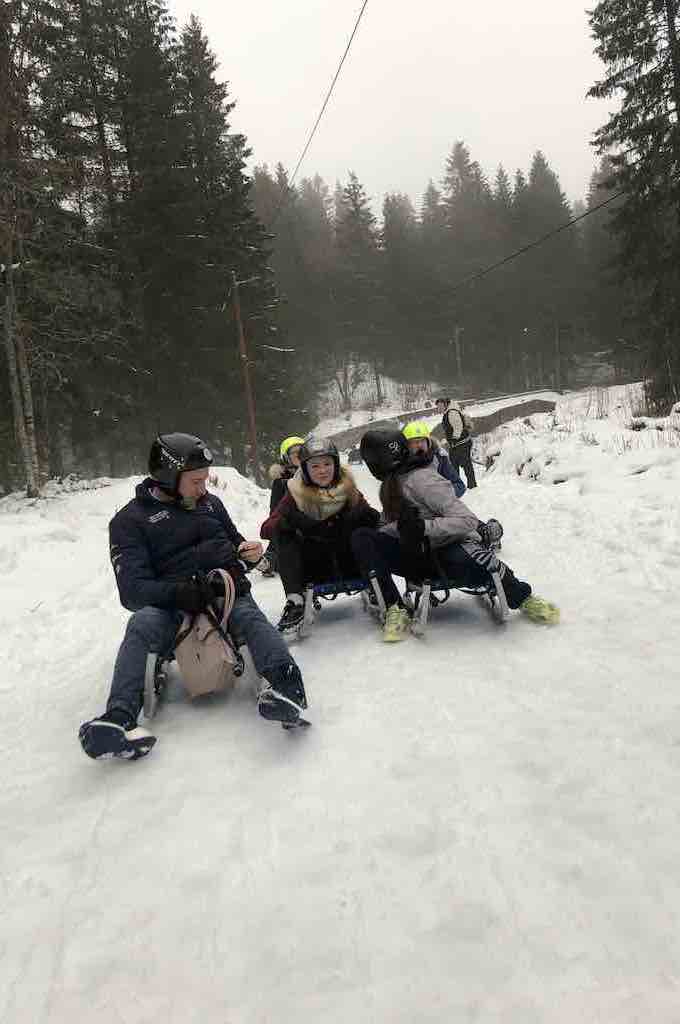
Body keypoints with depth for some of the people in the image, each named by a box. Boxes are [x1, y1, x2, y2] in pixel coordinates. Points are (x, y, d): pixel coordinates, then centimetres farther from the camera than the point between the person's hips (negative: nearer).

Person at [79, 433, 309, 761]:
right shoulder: (129, 520, 3)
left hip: (228, 593, 2)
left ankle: (284, 684, -56)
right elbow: (132, 591, -7)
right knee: (142, 624, -33)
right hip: (170, 606, -2)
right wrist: (181, 592, -27)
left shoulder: (210, 503, 18)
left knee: (249, 615, -31)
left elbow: (233, 543, 30)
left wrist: (248, 552, 3)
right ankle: (120, 717, -48)